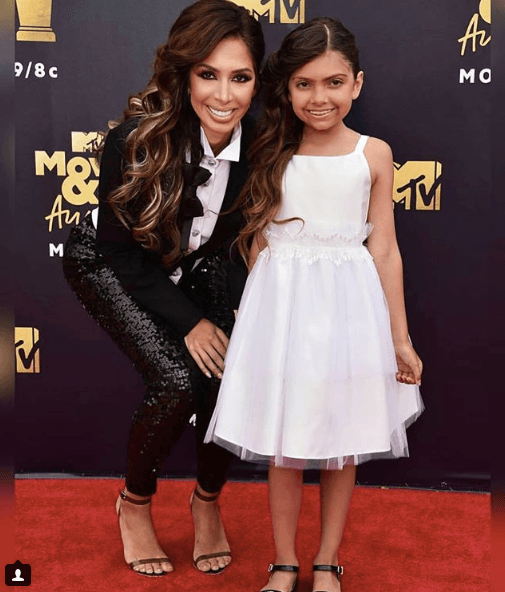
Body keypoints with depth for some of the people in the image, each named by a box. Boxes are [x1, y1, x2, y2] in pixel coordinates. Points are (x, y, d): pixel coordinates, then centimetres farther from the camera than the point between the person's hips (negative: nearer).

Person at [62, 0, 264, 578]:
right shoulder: (138, 138, -31)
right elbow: (121, 248, -19)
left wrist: (242, 305, -18)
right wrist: (188, 320, -22)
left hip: (198, 265, 4)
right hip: (111, 265, -3)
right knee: (179, 381, -22)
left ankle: (208, 499, 15)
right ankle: (135, 502, 8)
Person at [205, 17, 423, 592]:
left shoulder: (374, 154, 0)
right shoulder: (273, 153, 2)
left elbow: (384, 250, 2)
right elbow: (258, 242, 7)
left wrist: (400, 339, 3)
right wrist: (256, 319, 6)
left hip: (348, 307, 0)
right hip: (283, 307, 0)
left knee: (343, 447, 10)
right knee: (283, 449, 7)